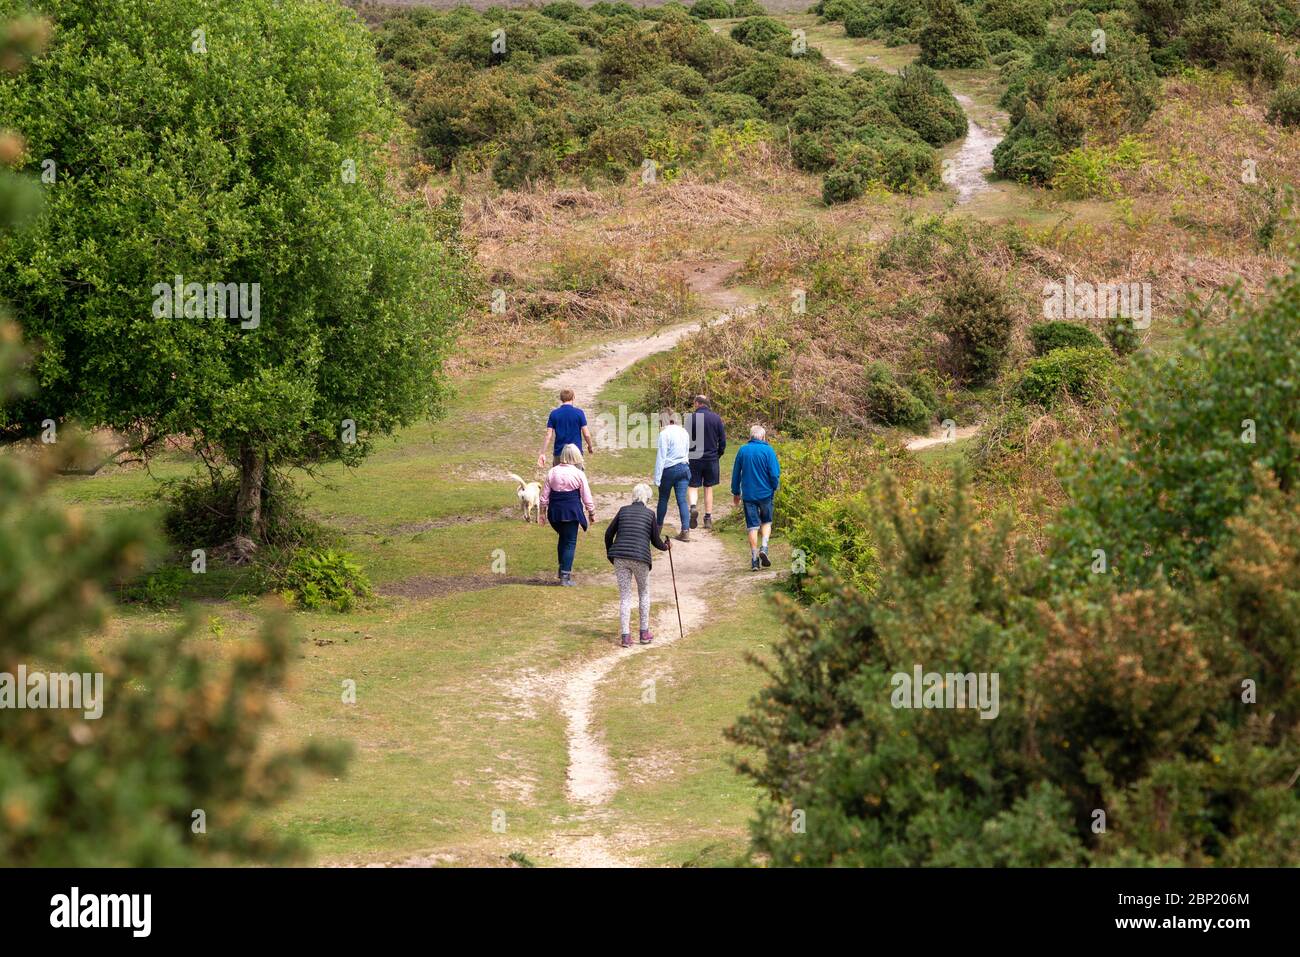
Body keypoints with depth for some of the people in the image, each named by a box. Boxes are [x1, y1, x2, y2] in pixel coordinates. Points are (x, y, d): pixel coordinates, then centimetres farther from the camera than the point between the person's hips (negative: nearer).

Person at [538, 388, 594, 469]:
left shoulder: (554, 414, -1)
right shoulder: (579, 413, -7)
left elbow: (549, 436, -4)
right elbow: (586, 434, -6)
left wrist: (542, 454, -1)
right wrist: (590, 446, 14)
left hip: (559, 453, 2)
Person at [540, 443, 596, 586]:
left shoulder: (552, 472, 2)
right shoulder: (579, 474, -7)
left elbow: (545, 495, 6)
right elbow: (587, 497, -2)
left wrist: (543, 511, 16)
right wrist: (592, 513, 9)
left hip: (555, 510, 4)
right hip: (572, 510, -4)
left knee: (563, 538, 23)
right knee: (570, 542, 2)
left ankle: (562, 570, 27)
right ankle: (565, 576, -1)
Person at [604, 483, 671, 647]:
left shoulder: (623, 511, 9)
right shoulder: (649, 514, 2)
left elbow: (609, 533, 12)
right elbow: (656, 541, 7)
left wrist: (609, 552, 28)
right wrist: (665, 546, 29)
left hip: (620, 558, 2)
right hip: (640, 557, -2)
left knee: (624, 597, 7)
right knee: (644, 593, 19)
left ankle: (626, 637, 1)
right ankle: (644, 633, 19)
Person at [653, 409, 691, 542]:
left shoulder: (665, 433, -13)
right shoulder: (684, 433, 6)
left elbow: (661, 456, -14)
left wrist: (657, 478, -11)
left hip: (669, 470, -5)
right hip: (684, 468, 5)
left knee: (663, 498, 15)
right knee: (682, 500, 1)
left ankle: (658, 525, 31)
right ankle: (685, 530, -8)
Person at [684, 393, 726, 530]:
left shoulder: (691, 418, -8)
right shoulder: (716, 418, 0)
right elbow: (723, 440, 4)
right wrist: (718, 454, 17)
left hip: (694, 457, -3)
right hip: (712, 458, 3)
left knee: (693, 486, 5)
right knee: (708, 488, 12)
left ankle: (693, 507, -22)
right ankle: (708, 518, 11)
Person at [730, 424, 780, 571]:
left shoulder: (742, 450, 1)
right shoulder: (768, 450, -8)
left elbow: (736, 473, 8)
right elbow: (775, 473, -10)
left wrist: (736, 493, 18)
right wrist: (775, 487, 9)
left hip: (748, 494, 1)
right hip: (765, 493, -1)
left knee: (753, 526, 6)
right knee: (766, 521, 18)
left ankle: (754, 559, 3)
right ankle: (764, 547, -4)